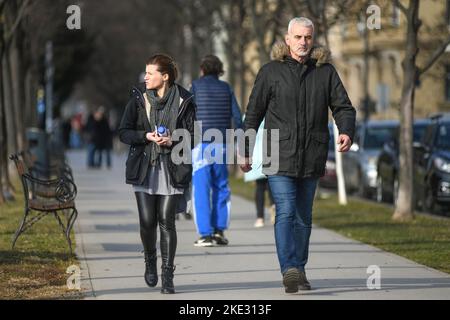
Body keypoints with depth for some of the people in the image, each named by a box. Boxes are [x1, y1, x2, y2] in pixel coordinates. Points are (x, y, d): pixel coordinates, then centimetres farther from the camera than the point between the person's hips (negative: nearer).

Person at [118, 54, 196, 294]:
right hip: (144, 169, 1)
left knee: (166, 221, -6)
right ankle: (150, 261, 25)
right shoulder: (139, 99, 5)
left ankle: (167, 276, 0)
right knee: (147, 220, -4)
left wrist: (172, 141, -16)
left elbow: (191, 137, 2)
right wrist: (146, 136, -13)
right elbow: (124, 132, 3)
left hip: (171, 169, -1)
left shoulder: (183, 101, 0)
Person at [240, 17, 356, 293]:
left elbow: (344, 107, 5)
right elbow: (254, 113, 6)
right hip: (280, 156, -3)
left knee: (304, 217, 11)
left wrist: (347, 132, -16)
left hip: (311, 157, 3)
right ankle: (290, 269, -25)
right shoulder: (271, 72, 2)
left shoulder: (325, 71, 7)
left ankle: (299, 271, 21)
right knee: (286, 213, -15)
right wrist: (245, 151, 6)